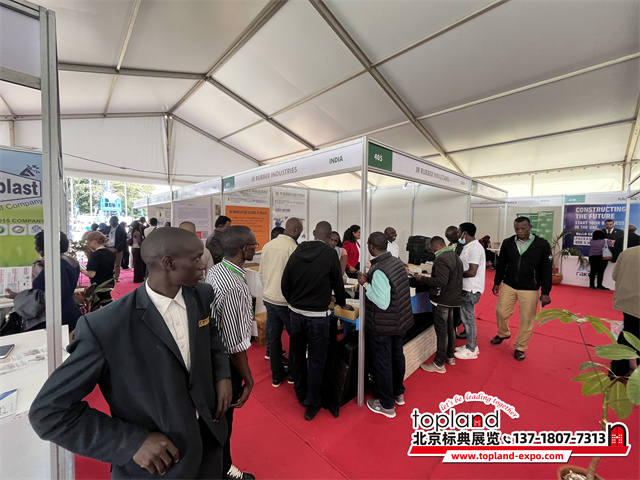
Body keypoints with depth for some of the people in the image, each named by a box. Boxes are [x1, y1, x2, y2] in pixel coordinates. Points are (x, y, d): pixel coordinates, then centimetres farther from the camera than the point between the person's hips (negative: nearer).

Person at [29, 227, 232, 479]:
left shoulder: (203, 295, -10)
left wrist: (222, 374, -7)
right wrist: (132, 442, -21)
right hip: (152, 459, -4)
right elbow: (49, 412, -15)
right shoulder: (104, 327, -26)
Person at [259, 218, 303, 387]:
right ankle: (293, 373, 28)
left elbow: (261, 273, 9)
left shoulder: (267, 246, 2)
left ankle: (277, 376, 30)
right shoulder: (293, 248, -18)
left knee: (273, 337, 16)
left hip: (268, 297, 7)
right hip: (286, 300, -6)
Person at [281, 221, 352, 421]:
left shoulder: (297, 252, -1)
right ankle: (312, 405, 25)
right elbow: (337, 282, -1)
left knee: (297, 355, 22)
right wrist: (342, 303, 17)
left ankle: (301, 394, 41)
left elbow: (285, 283, 2)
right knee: (316, 361, 11)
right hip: (317, 315, -4)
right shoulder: (330, 253, -11)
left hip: (295, 312, 5)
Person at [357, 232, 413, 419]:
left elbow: (382, 303, -28)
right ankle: (398, 394, 45)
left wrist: (365, 284, -22)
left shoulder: (379, 270, -28)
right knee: (397, 355, 24)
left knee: (382, 363, 10)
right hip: (400, 321, 8)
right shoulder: (397, 261, -2)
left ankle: (387, 405, 28)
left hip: (382, 326, -8)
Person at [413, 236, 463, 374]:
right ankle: (450, 357, 36)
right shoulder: (455, 256, 12)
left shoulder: (441, 259, -20)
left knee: (441, 330, -2)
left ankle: (439, 364, 7)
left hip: (442, 300, -10)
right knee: (450, 328, 21)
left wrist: (422, 279, -18)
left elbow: (441, 281, -28)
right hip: (454, 298, 10)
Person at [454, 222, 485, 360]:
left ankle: (471, 350, 17)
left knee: (468, 319, 2)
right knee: (466, 318, 18)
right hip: (466, 289, 10)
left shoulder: (475, 248, -21)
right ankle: (471, 345, 32)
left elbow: (472, 272, -25)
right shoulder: (469, 247, 11)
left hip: (470, 290, -10)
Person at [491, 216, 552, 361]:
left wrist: (545, 293, -5)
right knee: (501, 312, 7)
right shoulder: (507, 243, -1)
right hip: (508, 286, 2)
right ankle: (503, 334, 36)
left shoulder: (542, 245, -9)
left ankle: (520, 348, 25)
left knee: (527, 319, 6)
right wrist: (497, 283, 9)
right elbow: (501, 264, 8)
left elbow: (546, 270, -5)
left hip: (530, 289, -2)